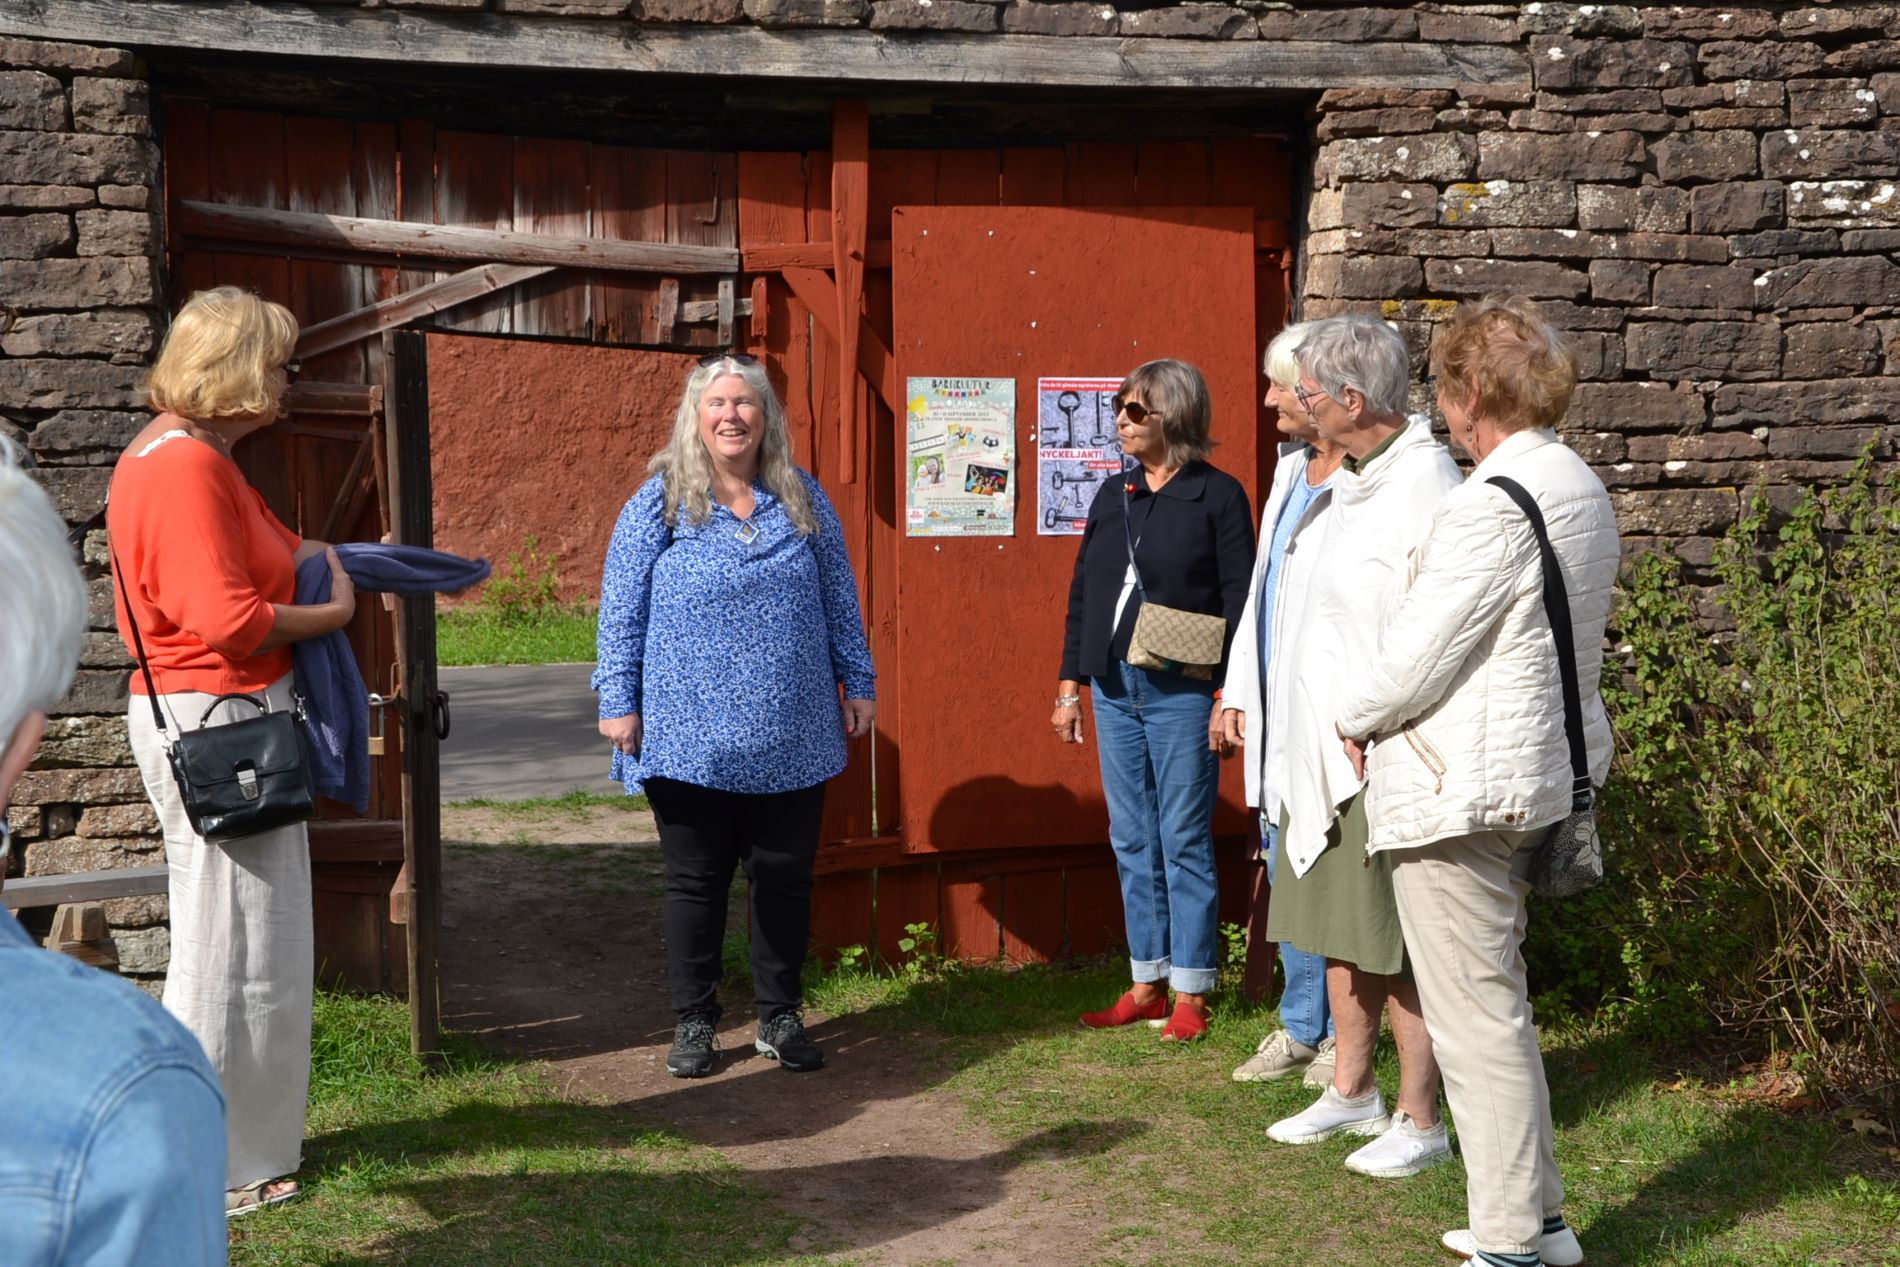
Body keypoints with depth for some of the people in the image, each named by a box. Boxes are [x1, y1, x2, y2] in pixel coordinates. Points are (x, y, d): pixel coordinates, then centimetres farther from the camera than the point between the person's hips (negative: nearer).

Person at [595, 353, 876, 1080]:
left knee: (785, 879, 8)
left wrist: (857, 684, 10)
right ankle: (694, 1021, 20)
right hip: (691, 739, -2)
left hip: (791, 739, 2)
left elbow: (839, 598, 12)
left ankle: (780, 1017, 22)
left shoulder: (802, 499, 8)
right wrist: (618, 702, -6)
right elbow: (621, 610, -1)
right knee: (696, 882, 7)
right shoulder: (660, 503, 0)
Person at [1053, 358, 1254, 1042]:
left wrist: (1229, 696, -13)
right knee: (1132, 842, 10)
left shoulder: (1218, 495, -5)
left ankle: (1190, 993, 9)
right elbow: (1082, 593, 14)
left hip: (1182, 695, -6)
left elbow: (1239, 602, -8)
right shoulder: (1112, 495, 11)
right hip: (1114, 689, 6)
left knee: (1184, 841, 0)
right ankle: (1147, 984, 19)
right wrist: (1070, 685, 11)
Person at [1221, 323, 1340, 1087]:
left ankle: (1343, 1039, 13)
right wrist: (1238, 690, 19)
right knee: (1285, 871, 15)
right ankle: (1300, 1029, 26)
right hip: (1276, 715, 9)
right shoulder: (1291, 469, 16)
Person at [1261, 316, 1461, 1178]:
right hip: (1328, 749, 10)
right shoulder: (1354, 480, 13)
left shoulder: (1424, 485, -17)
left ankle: (1419, 1121, 11)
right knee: (1341, 929, 18)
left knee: (1401, 945, 0)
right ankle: (1351, 1091, 31)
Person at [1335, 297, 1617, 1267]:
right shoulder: (1581, 488, 11)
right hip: (1536, 769, 10)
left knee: (1476, 1018, -2)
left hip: (1458, 787, -10)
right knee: (1498, 1006, 19)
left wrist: (1357, 716, 1)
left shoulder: (1491, 506, -20)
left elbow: (1415, 653, -20)